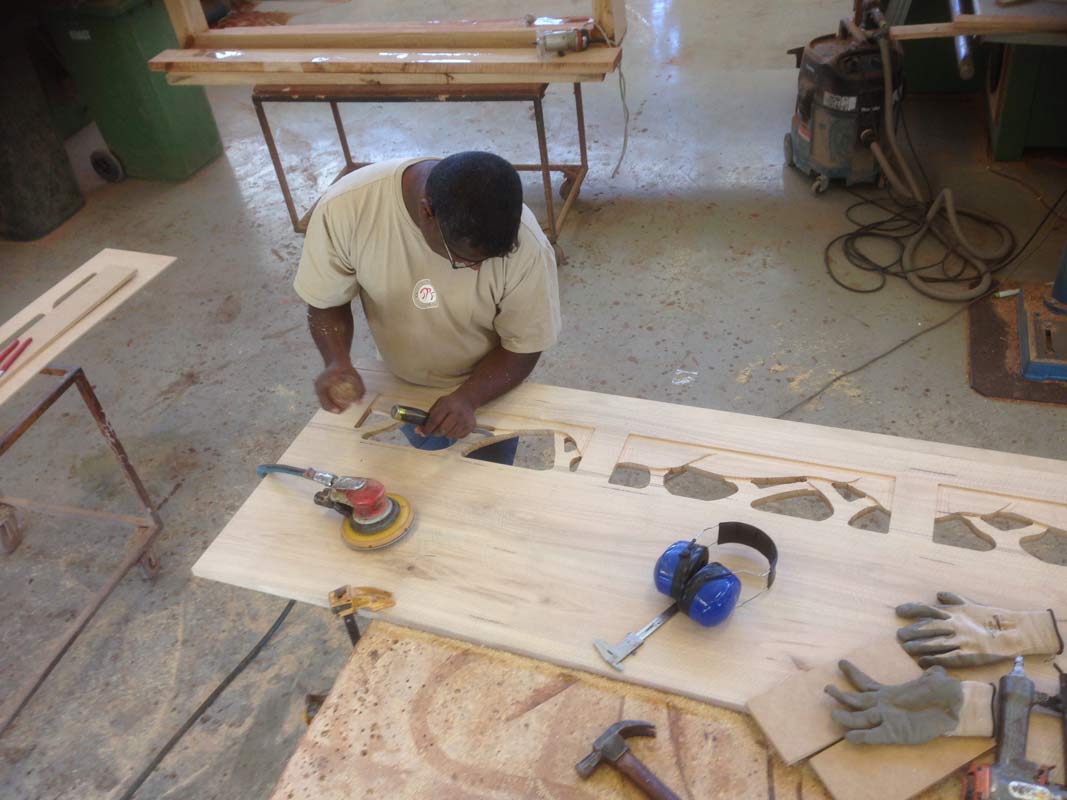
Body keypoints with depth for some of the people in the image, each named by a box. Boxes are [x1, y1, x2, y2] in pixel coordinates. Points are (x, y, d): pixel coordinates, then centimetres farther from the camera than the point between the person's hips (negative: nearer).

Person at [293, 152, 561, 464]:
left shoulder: (525, 245, -35)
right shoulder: (345, 207, -33)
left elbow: (523, 346, -19)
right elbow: (327, 302, -14)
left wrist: (467, 397, -35)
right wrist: (337, 362, -33)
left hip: (491, 387, -1)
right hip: (404, 385, 2)